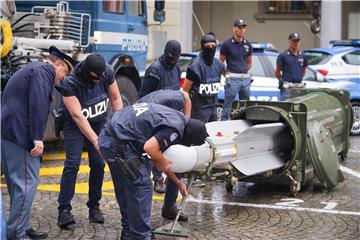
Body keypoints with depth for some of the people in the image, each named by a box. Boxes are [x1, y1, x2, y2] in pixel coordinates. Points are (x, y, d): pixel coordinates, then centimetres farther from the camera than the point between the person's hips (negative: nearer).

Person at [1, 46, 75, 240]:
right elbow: (37, 105, -19)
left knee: (18, 183, 15)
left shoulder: (32, 70, 26)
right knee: (27, 183, -8)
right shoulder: (43, 71, -6)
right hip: (19, 135, -11)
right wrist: (38, 138, -22)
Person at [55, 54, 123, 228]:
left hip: (99, 124, 4)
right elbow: (77, 115, -32)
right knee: (72, 164, -15)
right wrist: (96, 140, -36)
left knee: (98, 164, -4)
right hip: (75, 126, -4)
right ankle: (64, 209, -13)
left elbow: (115, 98, -4)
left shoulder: (107, 72, -17)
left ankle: (94, 206, 7)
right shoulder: (70, 83, -30)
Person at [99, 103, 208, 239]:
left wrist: (178, 183, 29)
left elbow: (160, 161, 23)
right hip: (118, 144, -10)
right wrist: (163, 163, -5)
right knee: (141, 188, -2)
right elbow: (149, 147, -25)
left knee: (125, 189, 21)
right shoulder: (176, 128, -15)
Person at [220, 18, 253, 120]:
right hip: (232, 78, -5)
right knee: (228, 107, -5)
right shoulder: (227, 44, -3)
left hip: (246, 78, 5)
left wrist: (245, 72, 9)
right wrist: (226, 74, -3)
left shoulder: (247, 44, 11)